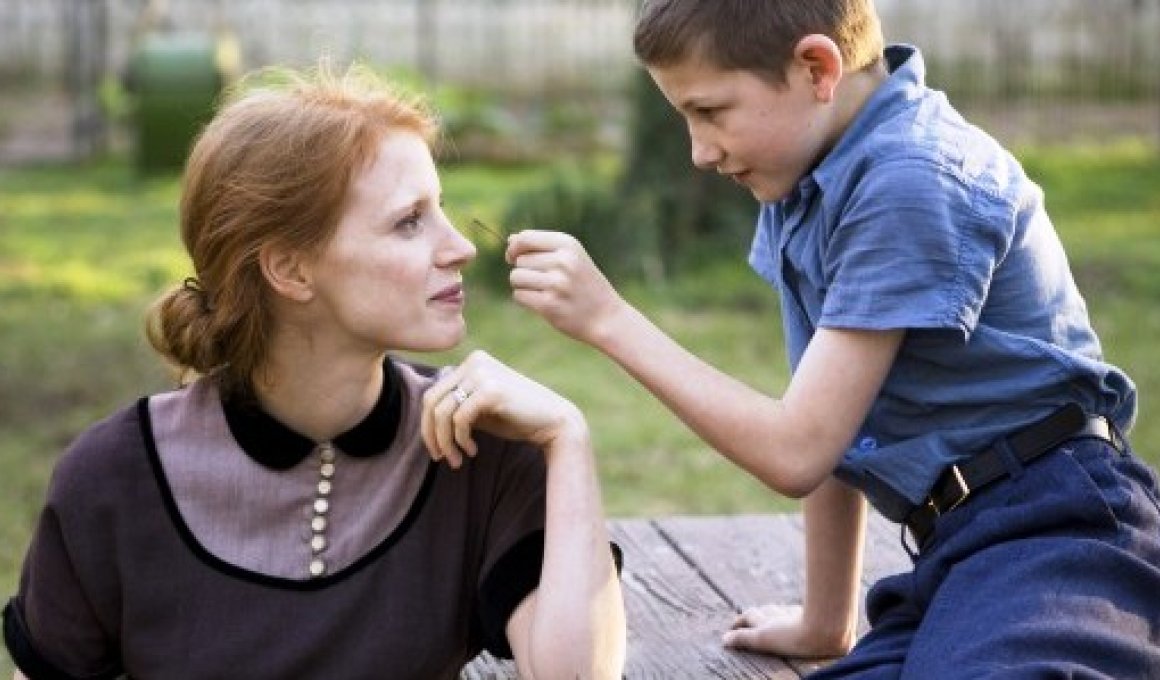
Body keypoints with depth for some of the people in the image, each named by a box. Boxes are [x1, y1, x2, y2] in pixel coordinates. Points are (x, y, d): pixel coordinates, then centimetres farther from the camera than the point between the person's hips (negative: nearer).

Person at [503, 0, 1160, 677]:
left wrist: (610, 320, -12)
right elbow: (831, 436, 16)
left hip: (1050, 536, -9)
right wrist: (826, 621, 21)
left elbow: (798, 451, -16)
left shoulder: (911, 183, -18)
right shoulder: (804, 178, 10)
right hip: (956, 549, 9)